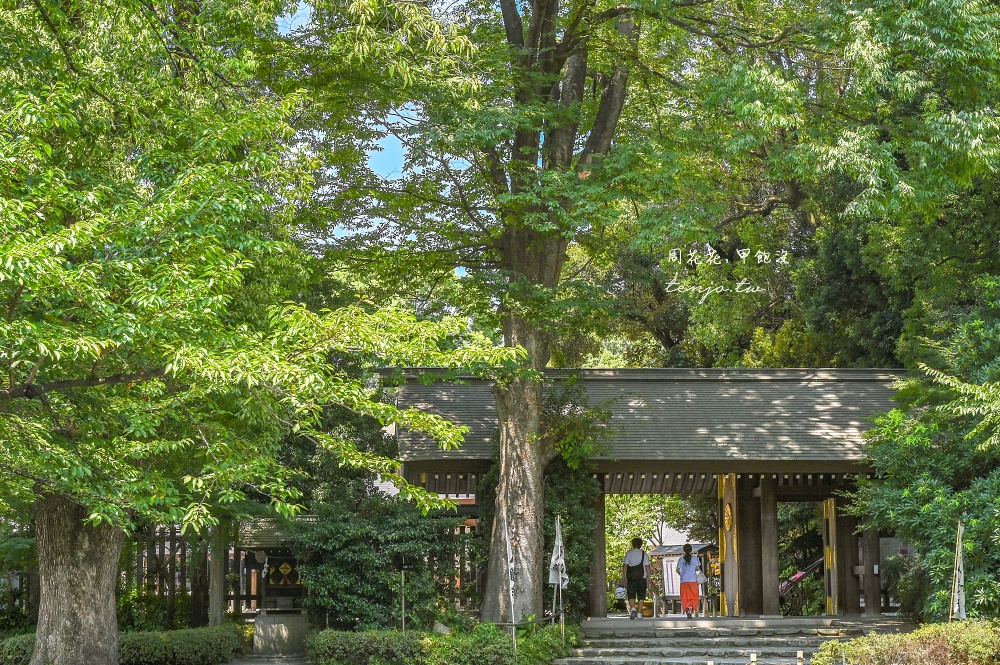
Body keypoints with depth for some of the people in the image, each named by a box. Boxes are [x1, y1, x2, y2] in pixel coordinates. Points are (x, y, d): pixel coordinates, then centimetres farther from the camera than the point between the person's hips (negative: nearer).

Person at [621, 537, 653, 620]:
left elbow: (625, 565, -2)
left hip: (631, 578, -1)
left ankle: (633, 608, -22)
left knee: (631, 595, 3)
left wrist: (624, 577, 1)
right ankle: (639, 613, 3)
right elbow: (647, 566, 3)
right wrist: (649, 578, 7)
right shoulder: (644, 553, 5)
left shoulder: (628, 553, 3)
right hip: (642, 577, 1)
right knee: (641, 596, 7)